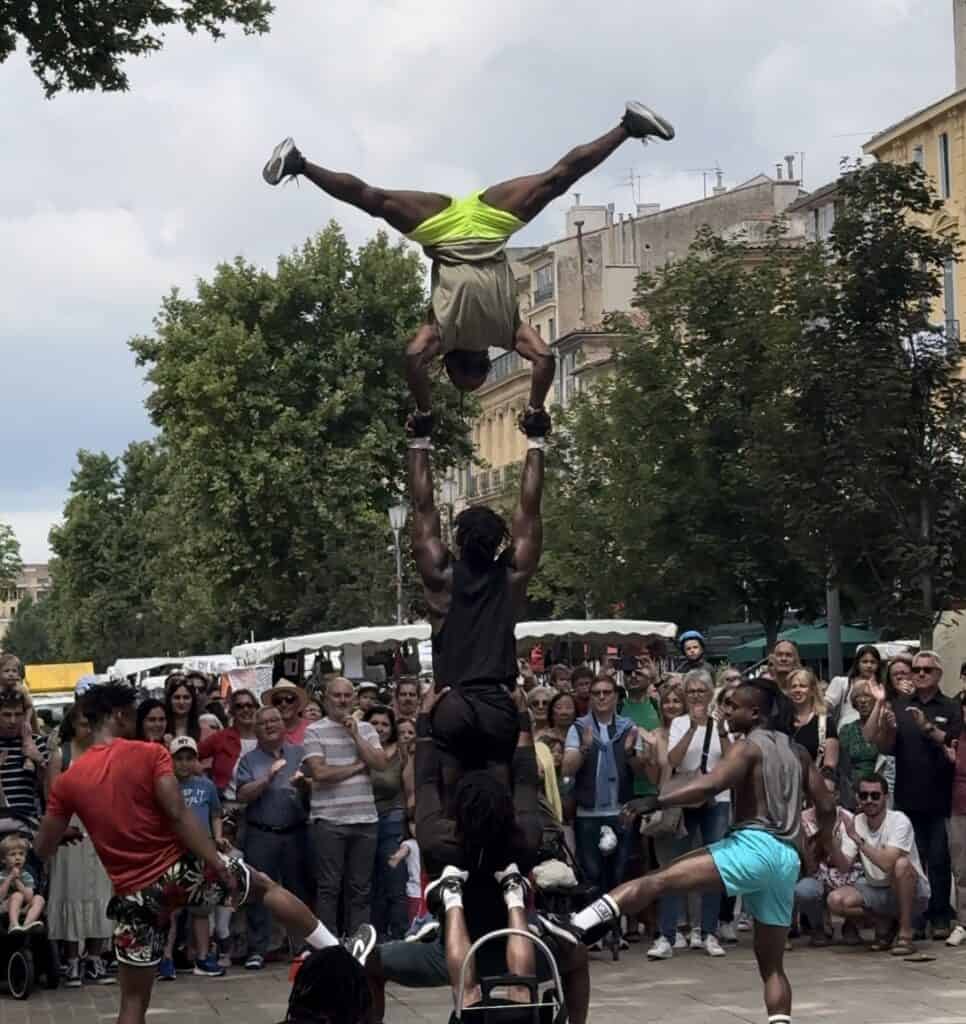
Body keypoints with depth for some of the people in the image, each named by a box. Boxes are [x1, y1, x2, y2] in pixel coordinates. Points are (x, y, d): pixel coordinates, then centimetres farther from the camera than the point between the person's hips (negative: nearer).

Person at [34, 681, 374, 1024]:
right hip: (179, 869, -2)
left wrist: (66, 834, 29)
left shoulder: (67, 782, 2)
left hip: (133, 895, 2)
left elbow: (42, 850, 6)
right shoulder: (149, 754, -7)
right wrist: (218, 865, -14)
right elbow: (178, 815, -16)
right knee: (266, 885, 22)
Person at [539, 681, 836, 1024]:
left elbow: (710, 785, -20)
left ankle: (580, 925, -32)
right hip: (786, 859, 8)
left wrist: (657, 802, -22)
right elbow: (827, 806, 21)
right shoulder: (796, 752, 21)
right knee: (772, 964, 14)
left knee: (659, 879, -17)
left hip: (754, 845, -8)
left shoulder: (747, 747, -1)